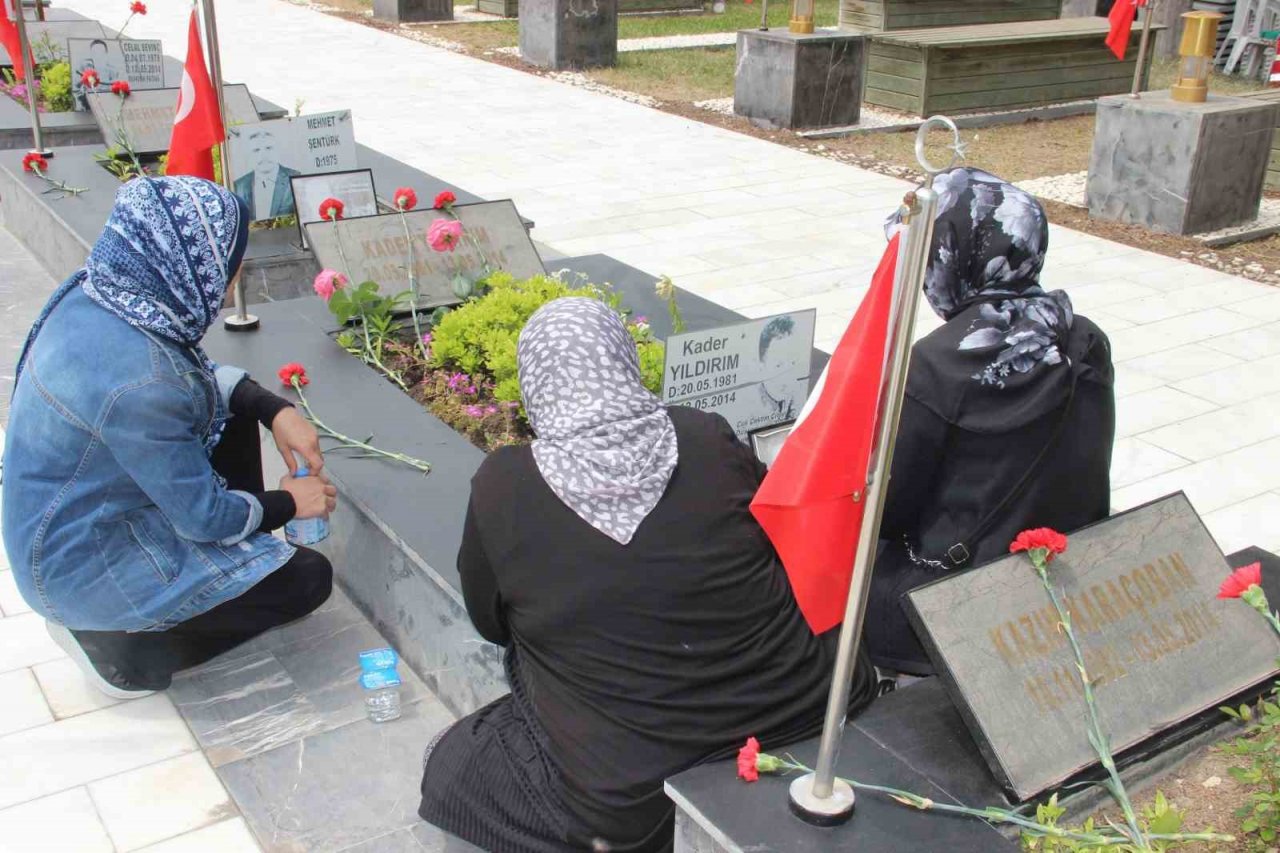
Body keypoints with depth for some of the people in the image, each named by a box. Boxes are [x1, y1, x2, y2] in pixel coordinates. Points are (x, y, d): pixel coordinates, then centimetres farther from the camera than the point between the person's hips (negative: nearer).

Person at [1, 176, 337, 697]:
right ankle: (120, 647, 1)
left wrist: (276, 410, -4)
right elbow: (207, 514, -23)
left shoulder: (95, 292, -10)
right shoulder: (136, 382, -35)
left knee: (230, 406, 12)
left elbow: (201, 374, 10)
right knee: (307, 579, -2)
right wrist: (288, 503, -4)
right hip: (85, 569, -9)